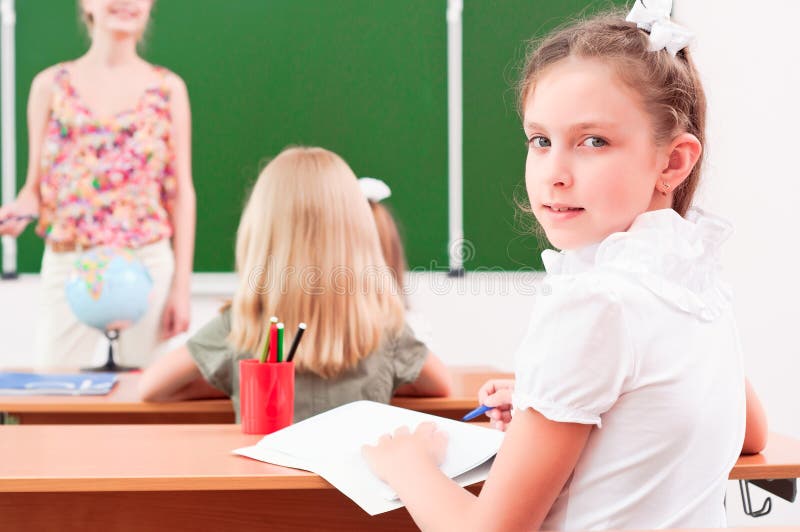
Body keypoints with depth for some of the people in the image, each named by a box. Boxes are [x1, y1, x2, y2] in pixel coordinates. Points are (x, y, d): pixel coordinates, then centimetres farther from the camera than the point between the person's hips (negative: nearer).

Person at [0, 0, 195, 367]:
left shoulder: (167, 89, 3)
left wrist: (181, 287, -1)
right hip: (66, 265, 0)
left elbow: (181, 194, 3)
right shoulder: (51, 85, 4)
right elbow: (36, 188, 6)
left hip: (148, 264, 0)